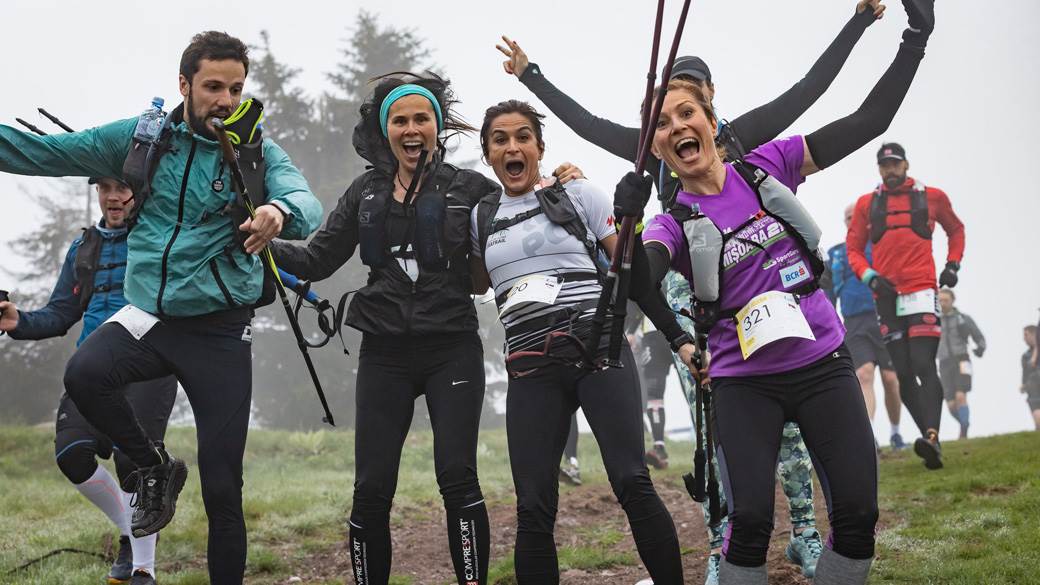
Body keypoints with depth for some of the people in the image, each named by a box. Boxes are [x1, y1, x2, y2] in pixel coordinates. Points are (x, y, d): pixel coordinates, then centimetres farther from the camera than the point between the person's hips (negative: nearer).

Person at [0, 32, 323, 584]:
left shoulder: (260, 153, -5)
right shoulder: (141, 137, 2)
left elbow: (307, 205, -24)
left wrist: (279, 211, -48)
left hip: (220, 330, -2)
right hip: (148, 315, 2)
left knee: (222, 488, -2)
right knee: (84, 373, -30)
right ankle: (155, 467, -3)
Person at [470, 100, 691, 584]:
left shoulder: (578, 196, 7)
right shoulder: (481, 217, 16)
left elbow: (632, 272, 7)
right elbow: (476, 285, 32)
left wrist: (678, 339, 0)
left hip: (600, 352, -3)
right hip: (530, 369, 3)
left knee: (632, 484, -15)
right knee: (533, 508, -6)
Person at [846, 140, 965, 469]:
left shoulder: (932, 198, 9)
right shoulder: (867, 204, 11)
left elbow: (956, 230, 26)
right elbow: (854, 249, 12)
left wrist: (953, 264, 11)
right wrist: (870, 277, -5)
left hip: (922, 293, -3)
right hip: (887, 299, 3)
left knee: (924, 366, -18)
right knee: (903, 374, 1)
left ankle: (932, 439, -30)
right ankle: (930, 437, 6)